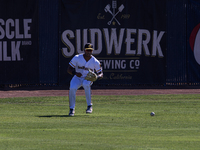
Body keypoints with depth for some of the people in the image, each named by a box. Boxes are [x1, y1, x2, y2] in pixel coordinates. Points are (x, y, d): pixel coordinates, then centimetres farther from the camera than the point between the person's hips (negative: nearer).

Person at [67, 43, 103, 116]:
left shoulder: (95, 62, -11)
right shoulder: (77, 58, -12)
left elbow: (101, 74, -5)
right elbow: (69, 69, -9)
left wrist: (97, 77, -29)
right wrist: (75, 73, -31)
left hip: (88, 79, -1)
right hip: (77, 78, 1)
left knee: (86, 84, -38)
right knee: (72, 88, -30)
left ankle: (89, 105, -25)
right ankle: (72, 109, -13)